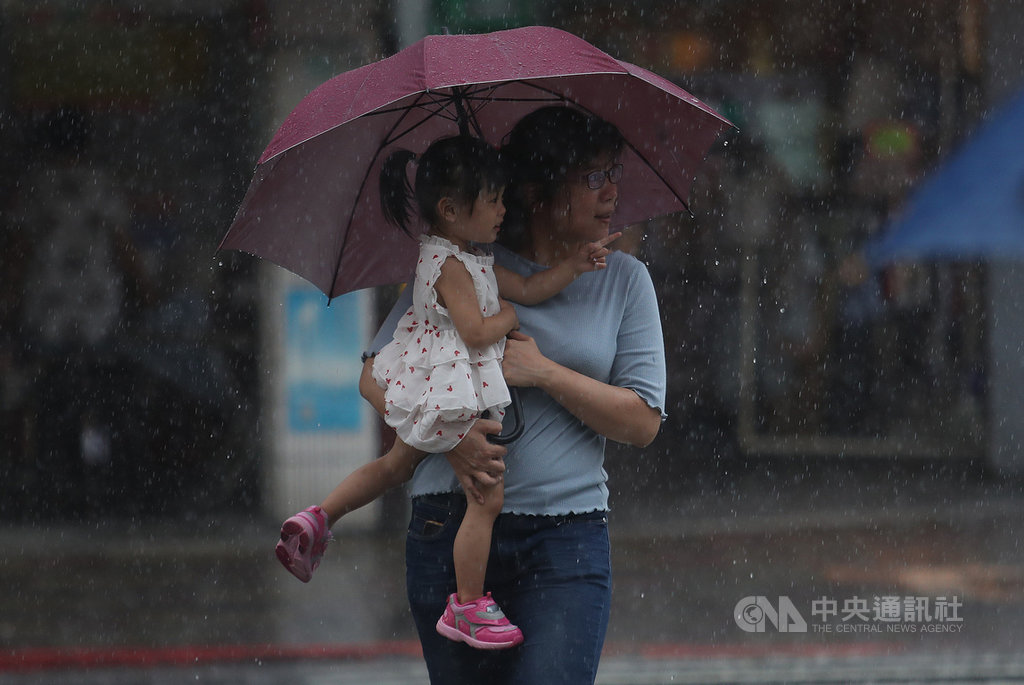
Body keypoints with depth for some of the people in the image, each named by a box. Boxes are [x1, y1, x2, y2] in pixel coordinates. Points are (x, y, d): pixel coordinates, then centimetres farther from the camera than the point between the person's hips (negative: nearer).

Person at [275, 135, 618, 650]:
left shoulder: (471, 258, 10)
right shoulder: (449, 264, -21)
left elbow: (526, 289, 13)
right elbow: (476, 331, -25)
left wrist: (574, 265, 6)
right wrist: (507, 317, -7)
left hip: (432, 389, 11)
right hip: (459, 393, -11)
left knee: (396, 464, 27)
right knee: (487, 498, -1)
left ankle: (318, 519, 21)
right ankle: (467, 606, 6)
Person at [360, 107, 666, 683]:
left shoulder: (624, 280, 7)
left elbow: (643, 421, 2)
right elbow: (377, 375, 1)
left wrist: (543, 372, -11)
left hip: (568, 537, 0)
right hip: (451, 530, 0)